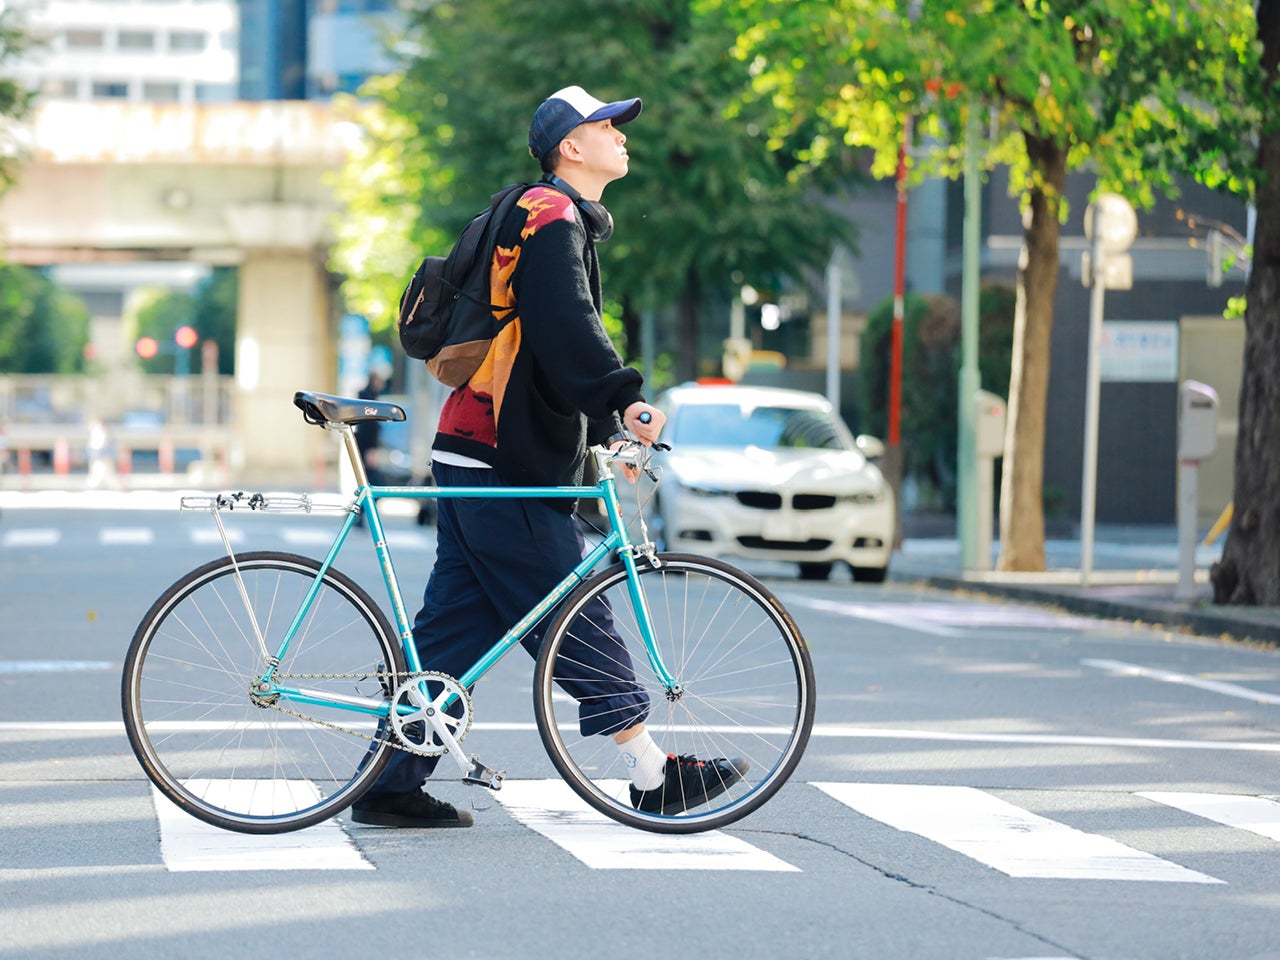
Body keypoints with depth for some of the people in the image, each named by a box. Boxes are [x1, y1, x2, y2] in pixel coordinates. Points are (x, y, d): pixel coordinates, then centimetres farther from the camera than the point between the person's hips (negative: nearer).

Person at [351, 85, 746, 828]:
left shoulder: (562, 222, 24)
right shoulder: (552, 218, -9)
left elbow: (562, 342, 29)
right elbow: (566, 328, -25)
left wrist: (605, 431, 23)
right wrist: (626, 400, -31)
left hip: (476, 457, 10)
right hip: (504, 464, -10)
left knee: (455, 626, 8)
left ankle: (393, 785, 9)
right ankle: (654, 776, 2)